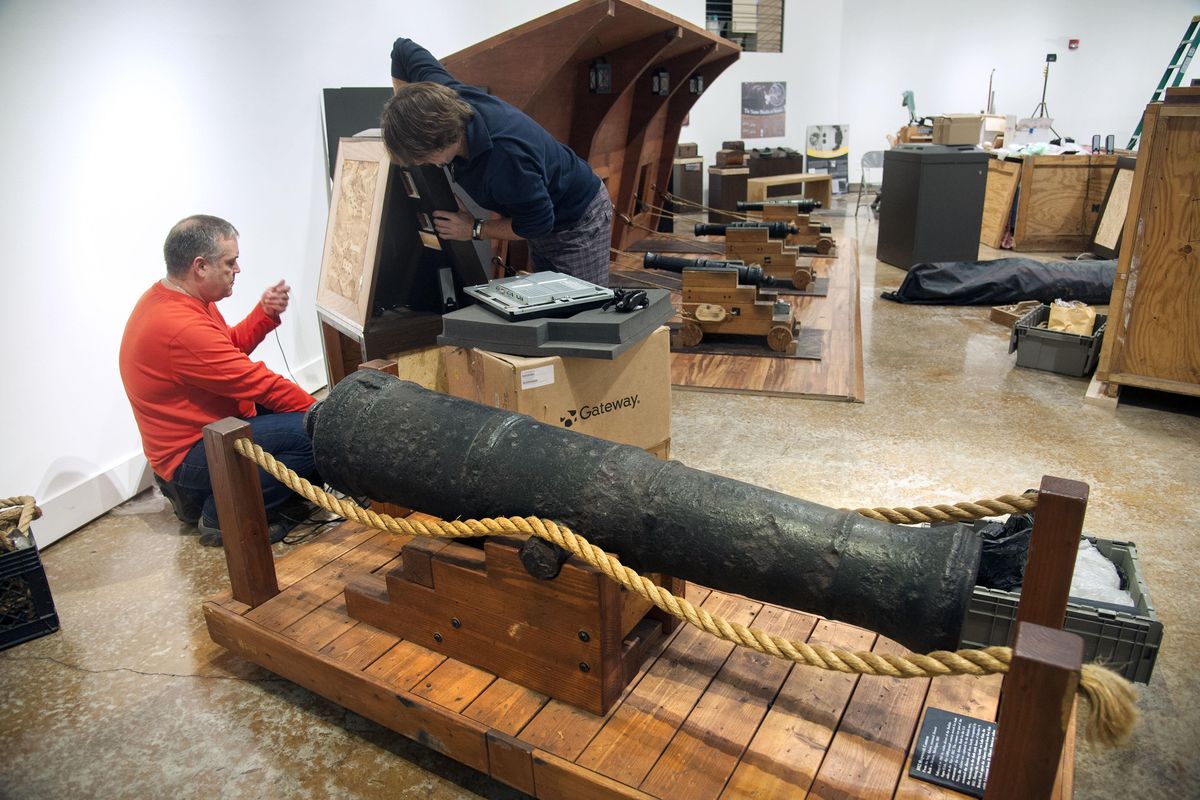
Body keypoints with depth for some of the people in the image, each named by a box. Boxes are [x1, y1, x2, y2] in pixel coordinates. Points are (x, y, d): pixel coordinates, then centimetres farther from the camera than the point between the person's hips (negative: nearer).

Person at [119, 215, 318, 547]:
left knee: (302, 409, 19)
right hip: (190, 455, -11)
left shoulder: (169, 296, 4)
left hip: (196, 432, 11)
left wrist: (265, 313, -5)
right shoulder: (182, 327, -28)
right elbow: (258, 383, -22)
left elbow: (231, 347, 13)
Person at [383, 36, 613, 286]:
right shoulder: (442, 95, -19)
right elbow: (403, 49, 1)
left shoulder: (504, 156, -42)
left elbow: (538, 223, -28)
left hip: (579, 221, -8)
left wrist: (475, 229, -18)